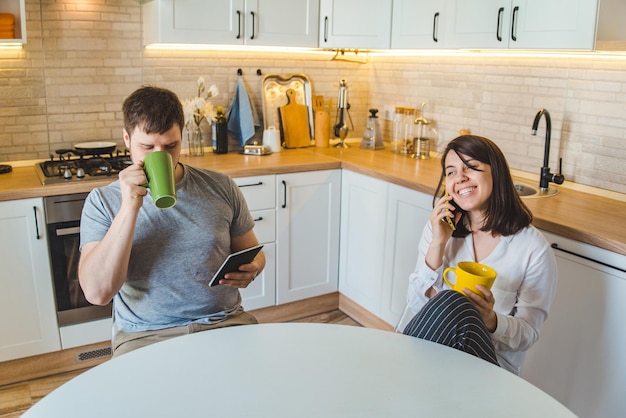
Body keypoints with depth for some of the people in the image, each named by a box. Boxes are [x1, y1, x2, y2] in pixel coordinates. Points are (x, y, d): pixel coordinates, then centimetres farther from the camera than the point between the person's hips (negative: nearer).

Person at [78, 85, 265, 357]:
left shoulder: (221, 187, 5)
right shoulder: (102, 201, 0)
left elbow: (252, 252, 16)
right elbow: (97, 292, -12)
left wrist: (250, 269, -9)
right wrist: (130, 207, -18)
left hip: (225, 322, 2)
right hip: (145, 334, -1)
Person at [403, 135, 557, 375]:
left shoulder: (534, 250, -8)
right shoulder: (439, 228, 3)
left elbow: (528, 335, -4)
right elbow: (418, 307, -2)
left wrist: (491, 321, -26)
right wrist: (438, 244, -12)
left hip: (491, 366, -2)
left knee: (454, 304, -31)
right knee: (450, 301, -29)